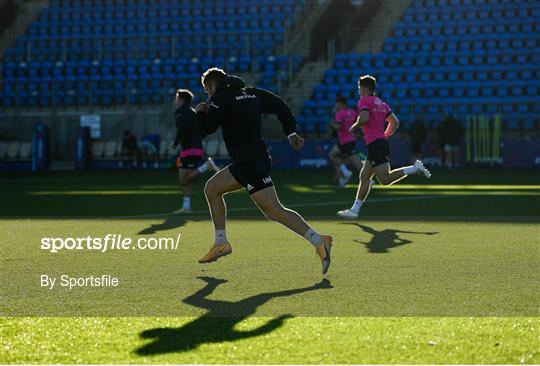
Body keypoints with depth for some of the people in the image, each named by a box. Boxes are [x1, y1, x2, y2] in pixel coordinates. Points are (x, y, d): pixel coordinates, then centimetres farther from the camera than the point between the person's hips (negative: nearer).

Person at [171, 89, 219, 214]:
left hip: (189, 150, -9)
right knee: (184, 180, 10)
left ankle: (207, 166, -18)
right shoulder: (193, 112, 20)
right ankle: (186, 206, 6)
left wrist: (175, 143, -11)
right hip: (198, 148, 9)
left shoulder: (180, 112, -5)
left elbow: (181, 128, -21)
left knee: (184, 180, -10)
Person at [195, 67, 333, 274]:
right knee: (212, 188, 19)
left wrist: (200, 112, 6)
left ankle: (319, 242, -18)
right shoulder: (252, 93, 16)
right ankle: (221, 244, 22)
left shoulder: (220, 98, -6)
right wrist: (290, 132, 14)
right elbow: (280, 106, 13)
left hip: (253, 164, -10)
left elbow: (207, 127, -14)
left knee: (274, 211, -12)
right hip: (245, 163, 10)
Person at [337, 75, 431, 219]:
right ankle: (355, 210, 12)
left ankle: (415, 168, -22)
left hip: (374, 143, -9)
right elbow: (395, 122, 17)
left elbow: (364, 118, -21)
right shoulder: (381, 103, 20)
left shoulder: (364, 101, -4)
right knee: (364, 176, 11)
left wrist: (354, 127, -4)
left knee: (385, 179, -16)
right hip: (382, 142, 9)